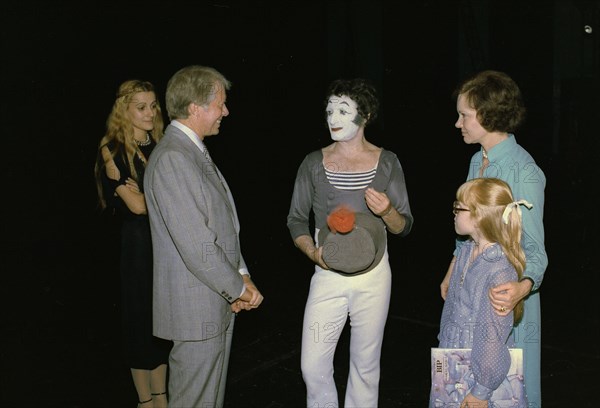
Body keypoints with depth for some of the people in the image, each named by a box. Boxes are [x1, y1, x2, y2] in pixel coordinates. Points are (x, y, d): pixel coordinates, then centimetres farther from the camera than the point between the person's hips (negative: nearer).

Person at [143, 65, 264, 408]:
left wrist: (242, 276, 4)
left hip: (218, 301, 10)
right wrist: (239, 288, -13)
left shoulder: (195, 151, 11)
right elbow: (196, 245, -25)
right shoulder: (172, 158, -22)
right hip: (198, 309, -10)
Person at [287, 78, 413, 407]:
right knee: (313, 365, 0)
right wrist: (313, 252, -13)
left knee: (365, 365, 11)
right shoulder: (314, 163, -1)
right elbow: (296, 220, 6)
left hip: (373, 276, 0)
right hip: (328, 274, 0)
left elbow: (404, 227, 2)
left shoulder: (386, 162, -1)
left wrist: (387, 211, -20)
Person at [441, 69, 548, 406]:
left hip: (506, 297, -7)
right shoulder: (477, 161, 6)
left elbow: (534, 248, -20)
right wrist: (452, 274, 20)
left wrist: (523, 286, -40)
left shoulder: (525, 172, -19)